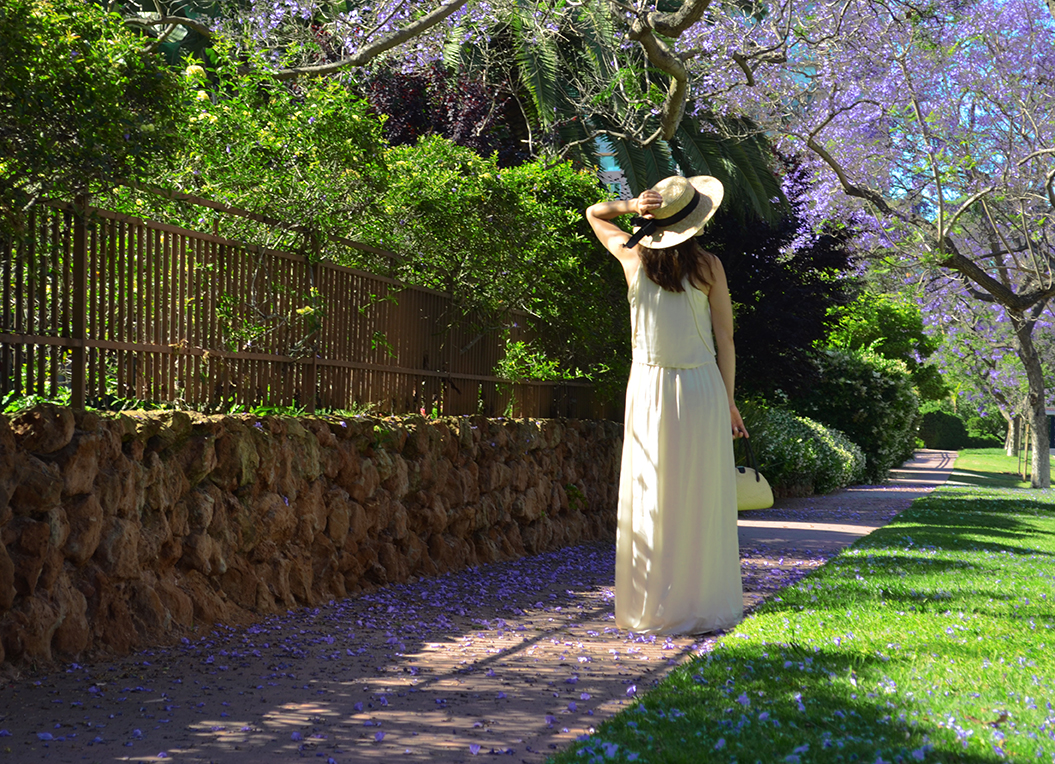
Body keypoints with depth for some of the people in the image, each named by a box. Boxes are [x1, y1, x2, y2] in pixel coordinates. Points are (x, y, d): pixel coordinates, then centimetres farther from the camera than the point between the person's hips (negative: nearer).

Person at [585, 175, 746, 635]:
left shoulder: (634, 255, 1)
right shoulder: (708, 266, -5)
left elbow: (594, 213, 20)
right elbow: (724, 338, -3)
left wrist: (631, 206, 0)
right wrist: (728, 402, 4)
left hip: (648, 387, 2)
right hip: (700, 388, -2)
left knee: (649, 499, 6)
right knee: (700, 503, 3)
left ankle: (647, 609, 9)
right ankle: (700, 608, 6)